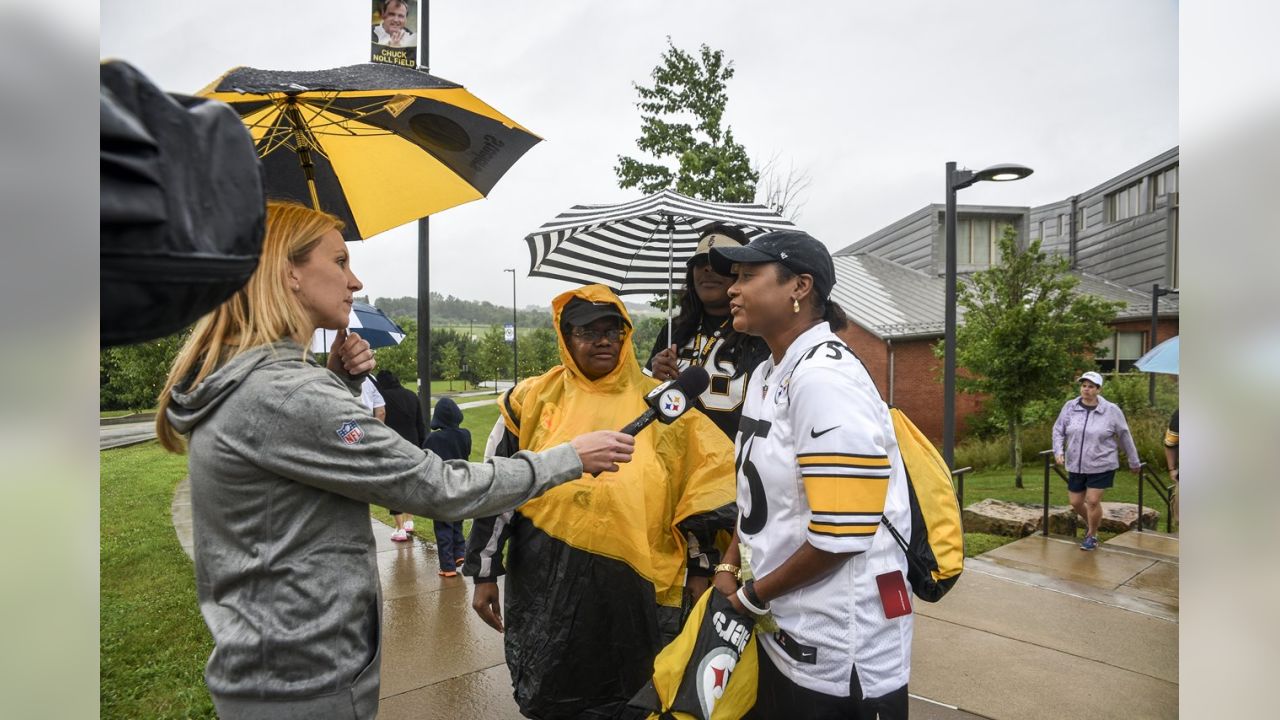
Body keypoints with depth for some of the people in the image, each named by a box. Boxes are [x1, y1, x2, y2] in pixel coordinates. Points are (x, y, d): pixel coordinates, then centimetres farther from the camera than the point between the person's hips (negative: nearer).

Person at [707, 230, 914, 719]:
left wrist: (753, 596, -12)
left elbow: (840, 535, -25)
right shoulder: (765, 374, 7)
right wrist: (728, 568, 6)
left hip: (839, 648, -8)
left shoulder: (824, 377, -23)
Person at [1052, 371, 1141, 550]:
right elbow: (1058, 430, 5)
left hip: (1101, 466, -3)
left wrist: (1133, 462, 11)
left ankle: (1092, 536, 18)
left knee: (1093, 501, -5)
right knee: (1076, 502, 9)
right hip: (1075, 465, 3)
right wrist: (1058, 451, -10)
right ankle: (1090, 524, 40)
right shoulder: (1070, 407, -3)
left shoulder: (1111, 410, -7)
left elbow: (1124, 437, 3)